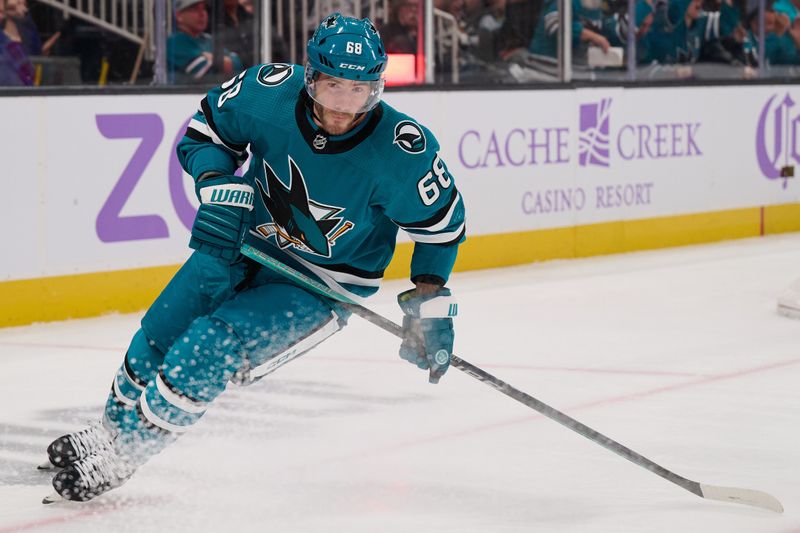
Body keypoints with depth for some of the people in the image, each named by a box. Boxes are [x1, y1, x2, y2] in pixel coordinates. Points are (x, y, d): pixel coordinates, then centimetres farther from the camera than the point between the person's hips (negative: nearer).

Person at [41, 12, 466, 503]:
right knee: (160, 333, 6)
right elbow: (205, 128, -2)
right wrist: (220, 186, -20)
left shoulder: (402, 150, -29)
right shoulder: (269, 92, -21)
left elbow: (442, 220, -12)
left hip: (322, 287, -4)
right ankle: (111, 431, 34)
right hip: (246, 244, 4)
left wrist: (431, 302, -14)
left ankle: (119, 458, -1)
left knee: (210, 349, -19)